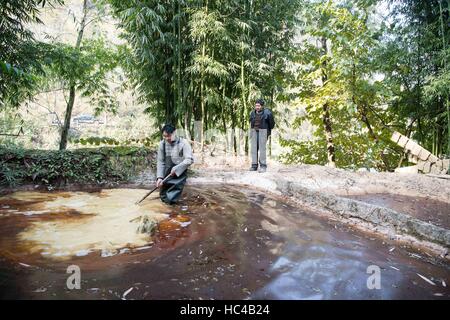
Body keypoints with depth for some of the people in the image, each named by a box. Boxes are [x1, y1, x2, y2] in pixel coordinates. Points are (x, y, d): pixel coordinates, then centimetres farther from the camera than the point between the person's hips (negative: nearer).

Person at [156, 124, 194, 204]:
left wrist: (176, 169, -21)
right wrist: (159, 177, -8)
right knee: (163, 197, 10)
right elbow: (160, 161, 0)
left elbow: (189, 160, -17)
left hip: (179, 175, -4)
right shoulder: (162, 144, -3)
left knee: (171, 199, -9)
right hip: (166, 174, 4)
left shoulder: (183, 143, -14)